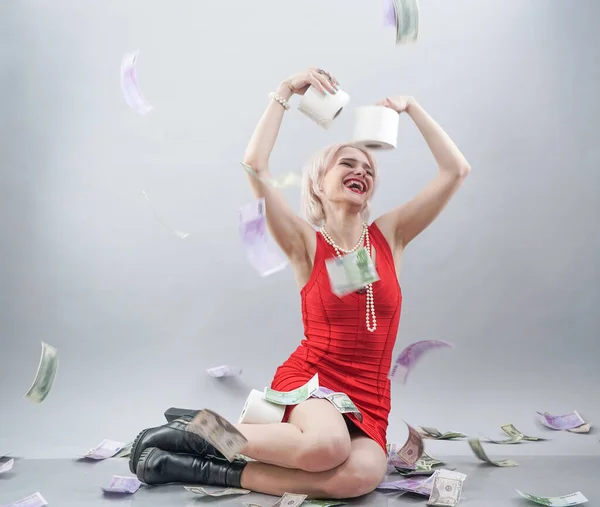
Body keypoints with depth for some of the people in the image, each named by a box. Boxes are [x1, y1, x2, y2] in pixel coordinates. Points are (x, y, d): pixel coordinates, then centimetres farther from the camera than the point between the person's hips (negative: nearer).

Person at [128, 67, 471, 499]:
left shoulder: (390, 236, 9)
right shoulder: (306, 245, -1)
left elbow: (456, 170, 6)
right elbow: (255, 165, -14)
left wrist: (410, 106, 4)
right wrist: (286, 92, -9)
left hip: (368, 399, 4)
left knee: (363, 475, -32)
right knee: (326, 444, -39)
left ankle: (218, 472, -16)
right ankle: (199, 431, -13)